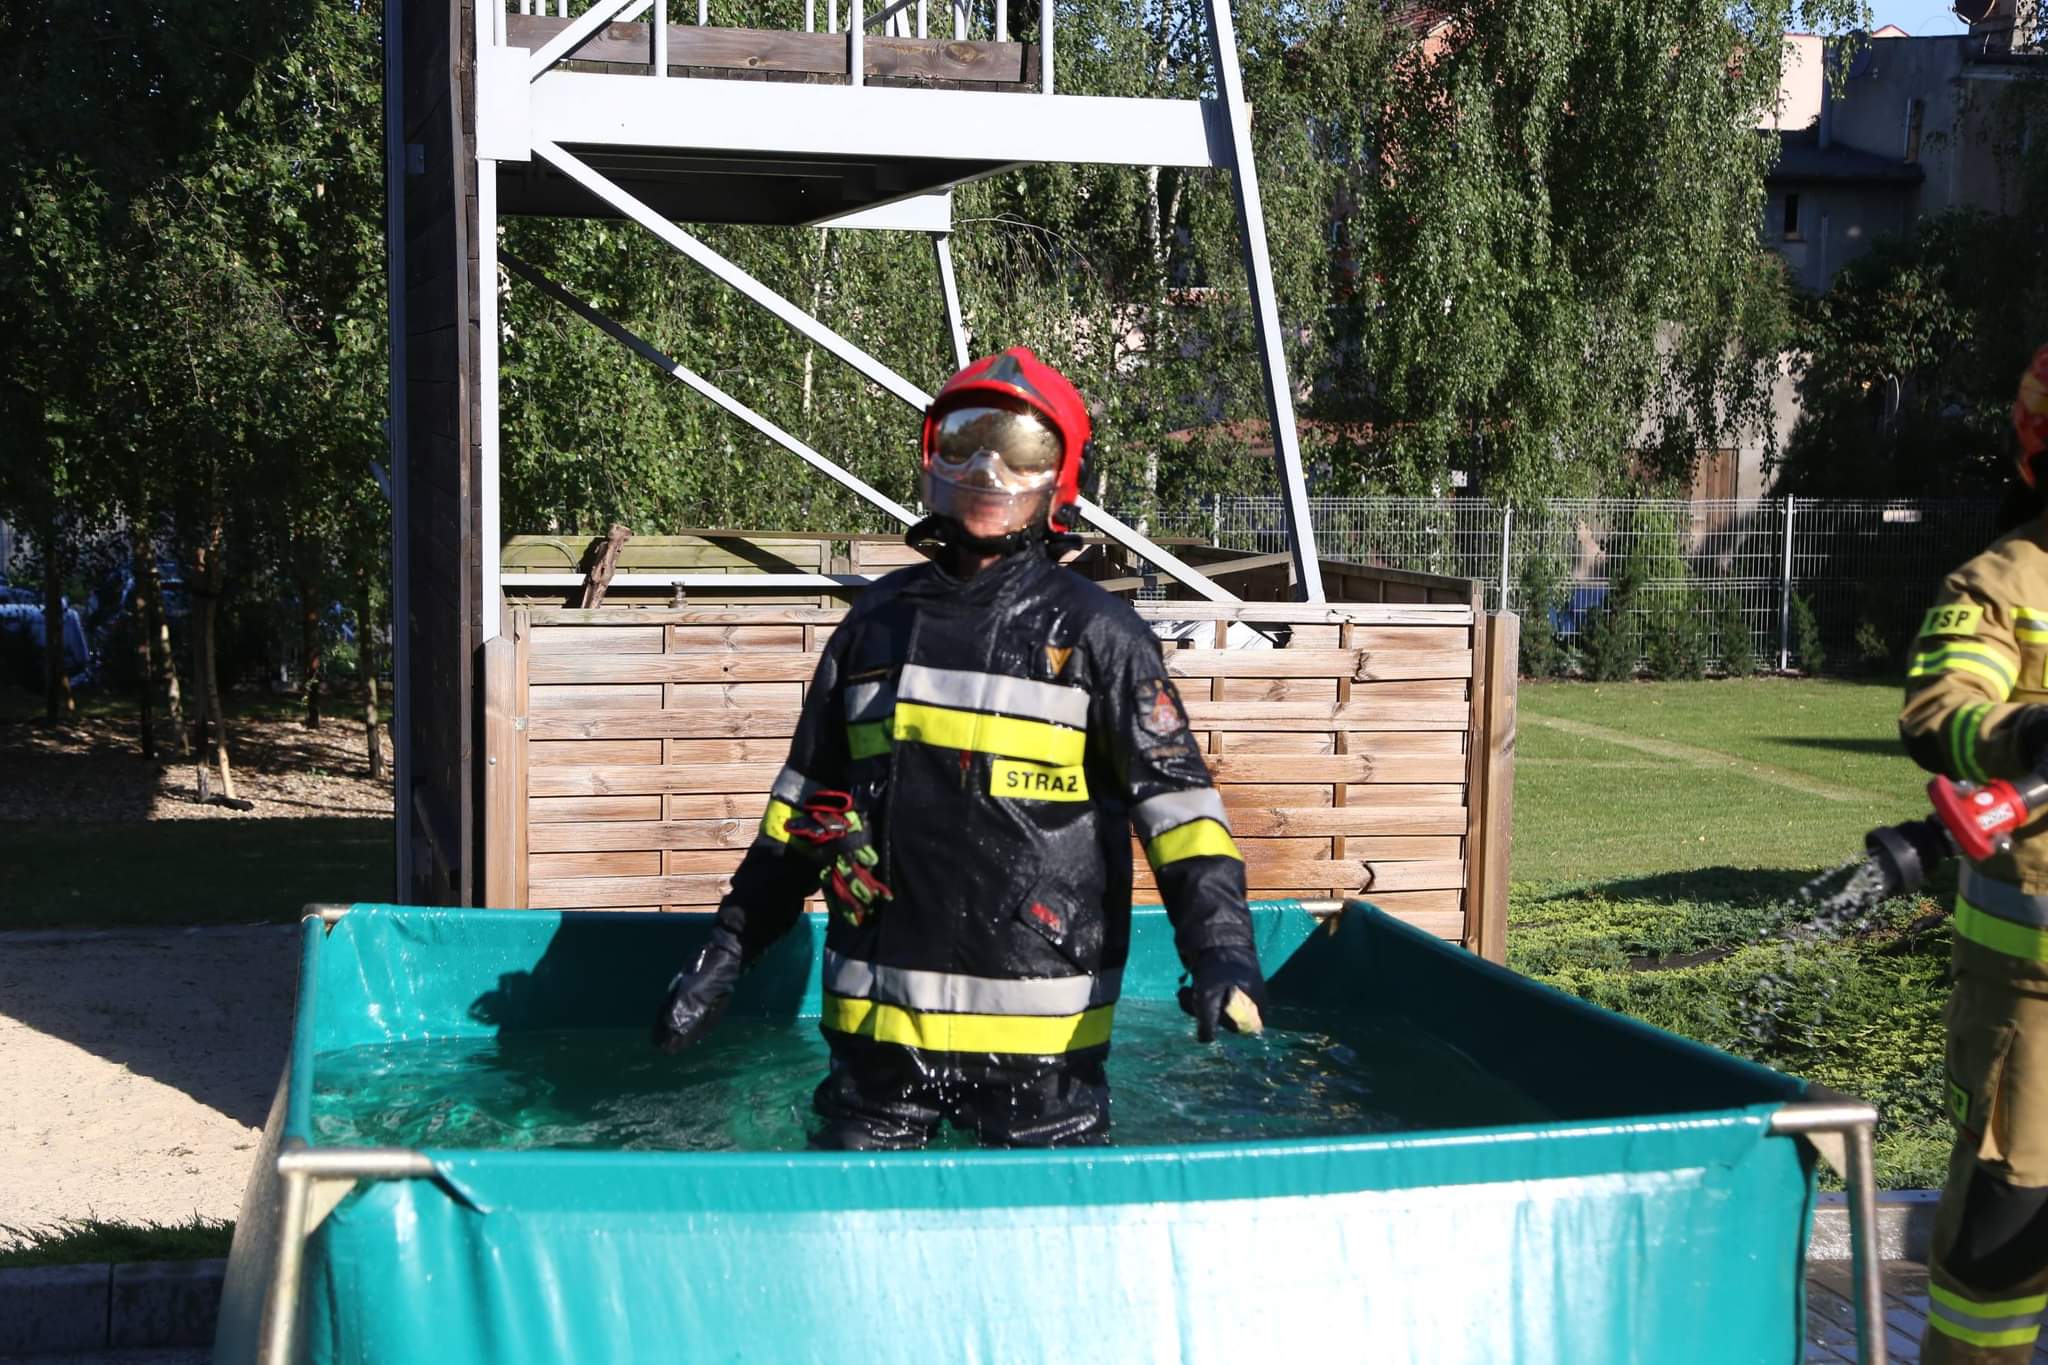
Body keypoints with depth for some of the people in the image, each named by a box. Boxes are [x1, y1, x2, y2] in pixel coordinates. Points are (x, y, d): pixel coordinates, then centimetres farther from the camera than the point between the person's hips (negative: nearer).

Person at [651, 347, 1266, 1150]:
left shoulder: (1094, 631, -1)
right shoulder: (878, 621, 11)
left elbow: (1174, 794, -6)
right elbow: (805, 796, 18)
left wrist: (1221, 947, -21)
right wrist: (729, 949, 16)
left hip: (1037, 1030, -3)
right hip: (877, 1022, 4)